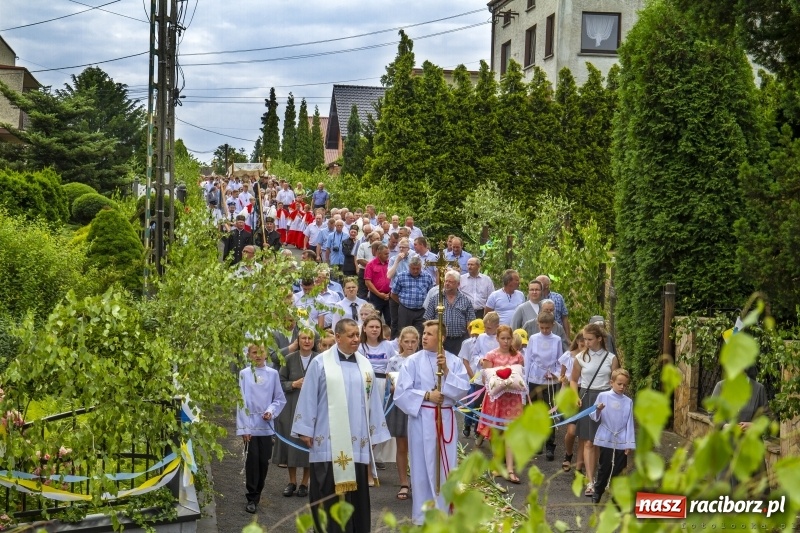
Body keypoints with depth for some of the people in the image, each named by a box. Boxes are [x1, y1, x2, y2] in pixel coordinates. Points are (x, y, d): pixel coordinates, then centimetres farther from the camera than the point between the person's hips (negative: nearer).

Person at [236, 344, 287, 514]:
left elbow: (280, 399, 8)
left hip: (266, 426, 2)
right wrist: (243, 428, -6)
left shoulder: (273, 374, 2)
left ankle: (257, 493, 23)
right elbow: (241, 402, -2)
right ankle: (252, 498, 5)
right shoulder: (244, 374, -2)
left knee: (264, 461, 6)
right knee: (252, 460, -4)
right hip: (250, 425, -2)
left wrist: (271, 411, -11)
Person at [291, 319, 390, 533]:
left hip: (357, 443, 3)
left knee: (356, 491, 7)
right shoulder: (321, 363, -1)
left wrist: (375, 434, 10)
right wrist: (305, 430, -4)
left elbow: (372, 401, 12)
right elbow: (308, 398, -1)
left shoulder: (365, 365, 10)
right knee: (328, 493, -1)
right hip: (328, 442, -3)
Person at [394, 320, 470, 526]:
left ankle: (443, 510, 18)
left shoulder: (454, 361, 3)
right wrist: (426, 395, -14)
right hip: (422, 418, -2)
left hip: (446, 418, 2)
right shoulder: (413, 361, -4)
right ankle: (423, 514, 12)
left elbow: (463, 389, -6)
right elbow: (401, 392, -7)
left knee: (446, 464, 7)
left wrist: (446, 371, -15)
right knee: (423, 464, 3)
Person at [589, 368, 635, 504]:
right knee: (604, 468, 6)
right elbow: (594, 417, 1)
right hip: (606, 440, -1)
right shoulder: (603, 396, -3)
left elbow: (629, 423, 3)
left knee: (619, 469, 4)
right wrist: (598, 410, -22)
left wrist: (629, 443, -1)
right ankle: (597, 492, 22)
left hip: (621, 442, 1)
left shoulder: (628, 401, 2)